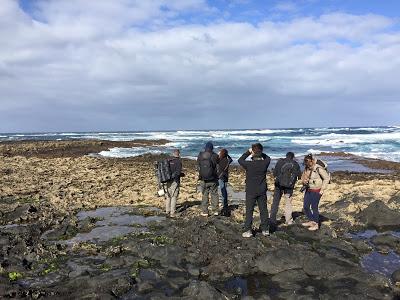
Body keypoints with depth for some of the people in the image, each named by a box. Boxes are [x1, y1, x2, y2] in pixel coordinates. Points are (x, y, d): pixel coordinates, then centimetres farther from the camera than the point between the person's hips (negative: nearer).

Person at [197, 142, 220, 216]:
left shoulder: (200, 156, -5)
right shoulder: (214, 155, -11)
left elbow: (198, 163, 11)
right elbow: (218, 162, 8)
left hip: (204, 180, 2)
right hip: (213, 180, -1)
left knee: (205, 195, 10)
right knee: (214, 195, 10)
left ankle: (204, 212, 13)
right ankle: (215, 210, 12)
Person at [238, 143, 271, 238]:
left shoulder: (249, 164, -18)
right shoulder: (265, 163, -9)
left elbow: (240, 160, 2)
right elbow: (268, 157, 15)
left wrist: (248, 152, 8)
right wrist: (260, 153, 8)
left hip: (251, 191, -3)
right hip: (262, 191, 3)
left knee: (249, 211, 5)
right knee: (263, 210, 13)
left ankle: (248, 231, 6)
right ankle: (265, 230, 21)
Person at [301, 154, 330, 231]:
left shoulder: (319, 169, -20)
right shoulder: (306, 168, 1)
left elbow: (326, 178, -12)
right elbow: (303, 177, 17)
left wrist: (322, 189, -11)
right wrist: (304, 181, -5)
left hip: (316, 191, -7)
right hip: (308, 190, 7)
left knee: (314, 207, -1)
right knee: (306, 207, 10)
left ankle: (316, 224, 16)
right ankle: (311, 221, 28)